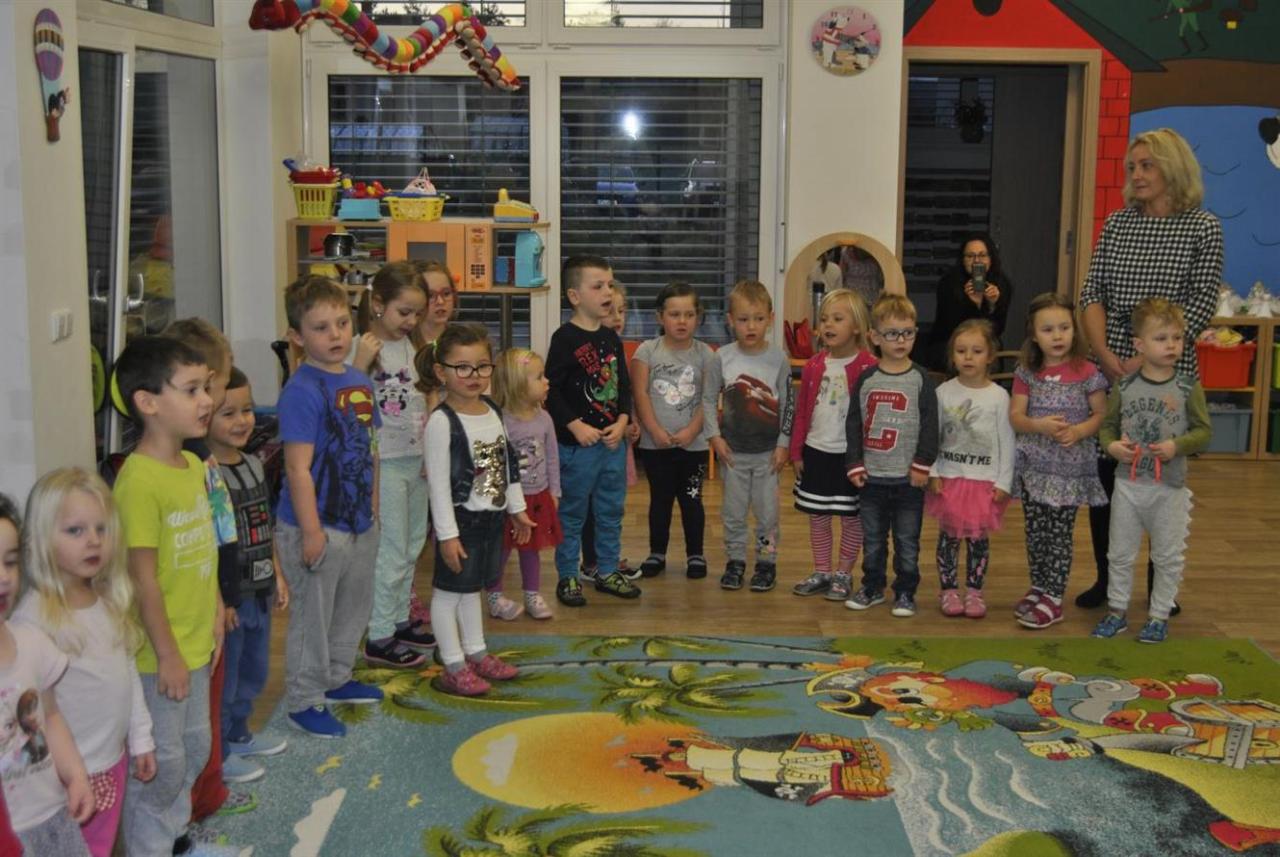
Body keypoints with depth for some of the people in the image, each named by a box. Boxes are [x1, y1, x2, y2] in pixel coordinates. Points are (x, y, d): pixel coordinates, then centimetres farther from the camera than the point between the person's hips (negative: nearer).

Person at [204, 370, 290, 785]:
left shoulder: (253, 464, 6)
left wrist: (277, 576, 15)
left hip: (259, 592, 9)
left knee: (253, 673, 23)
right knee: (224, 680, 6)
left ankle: (238, 734, 42)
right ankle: (218, 754, 21)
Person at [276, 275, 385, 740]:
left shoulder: (359, 382, 5)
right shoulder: (302, 391, -20)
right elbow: (298, 468, -21)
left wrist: (371, 506, 15)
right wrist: (311, 531, -22)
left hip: (359, 523, 8)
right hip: (319, 527, -8)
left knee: (354, 606, 23)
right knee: (312, 616, 5)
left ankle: (337, 679, 42)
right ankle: (303, 700, 20)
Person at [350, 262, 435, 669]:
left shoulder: (411, 345, 8)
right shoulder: (361, 348, -14)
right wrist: (360, 363, -33)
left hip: (417, 460, 7)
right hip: (384, 463, -7)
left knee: (411, 547, 16)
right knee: (391, 551, -2)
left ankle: (399, 620, 31)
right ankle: (379, 638, 9)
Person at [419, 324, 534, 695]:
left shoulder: (493, 410, 4)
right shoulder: (442, 421, -19)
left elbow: (508, 463, 14)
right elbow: (438, 482, -19)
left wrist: (517, 508, 17)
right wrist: (447, 534, -20)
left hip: (491, 517, 7)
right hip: (461, 520, -7)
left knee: (471, 587, 20)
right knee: (449, 590, 4)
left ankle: (476, 653, 32)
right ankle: (453, 667, 13)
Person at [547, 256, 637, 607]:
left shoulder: (611, 337, 8)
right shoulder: (566, 338, -12)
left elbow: (624, 385, 12)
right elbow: (551, 388, -14)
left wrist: (622, 421, -2)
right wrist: (575, 426, -18)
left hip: (613, 441, 7)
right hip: (577, 444, -6)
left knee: (611, 510, 15)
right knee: (573, 512, 5)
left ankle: (607, 571, 28)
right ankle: (567, 576, 16)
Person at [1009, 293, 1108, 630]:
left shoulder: (1086, 373, -6)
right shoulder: (1027, 373, 2)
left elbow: (1100, 415, -1)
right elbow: (1015, 417, 0)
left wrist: (1079, 431, -19)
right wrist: (1039, 426, -19)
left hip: (1069, 466, -3)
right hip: (1034, 464, 3)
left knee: (1059, 533, 1)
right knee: (1035, 531, 10)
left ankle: (1053, 599, 9)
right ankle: (1039, 587, 25)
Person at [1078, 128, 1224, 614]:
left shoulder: (1203, 228, -2)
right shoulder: (1116, 224, 8)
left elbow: (1201, 304, -8)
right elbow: (1091, 294, 4)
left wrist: (1146, 358, -16)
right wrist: (1104, 352, -11)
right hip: (1108, 371, 3)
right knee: (1103, 472, 5)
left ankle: (1159, 585, 18)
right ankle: (1105, 578, 18)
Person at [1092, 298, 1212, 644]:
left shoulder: (1188, 388, -6)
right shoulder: (1124, 388, -2)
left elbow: (1204, 431, -4)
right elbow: (1107, 425, 6)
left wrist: (1177, 446, -20)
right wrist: (1112, 445, -13)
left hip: (1170, 488, -1)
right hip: (1128, 484, 1)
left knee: (1168, 557, 8)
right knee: (1120, 553, 11)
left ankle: (1159, 616, 22)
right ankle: (1117, 611, 25)